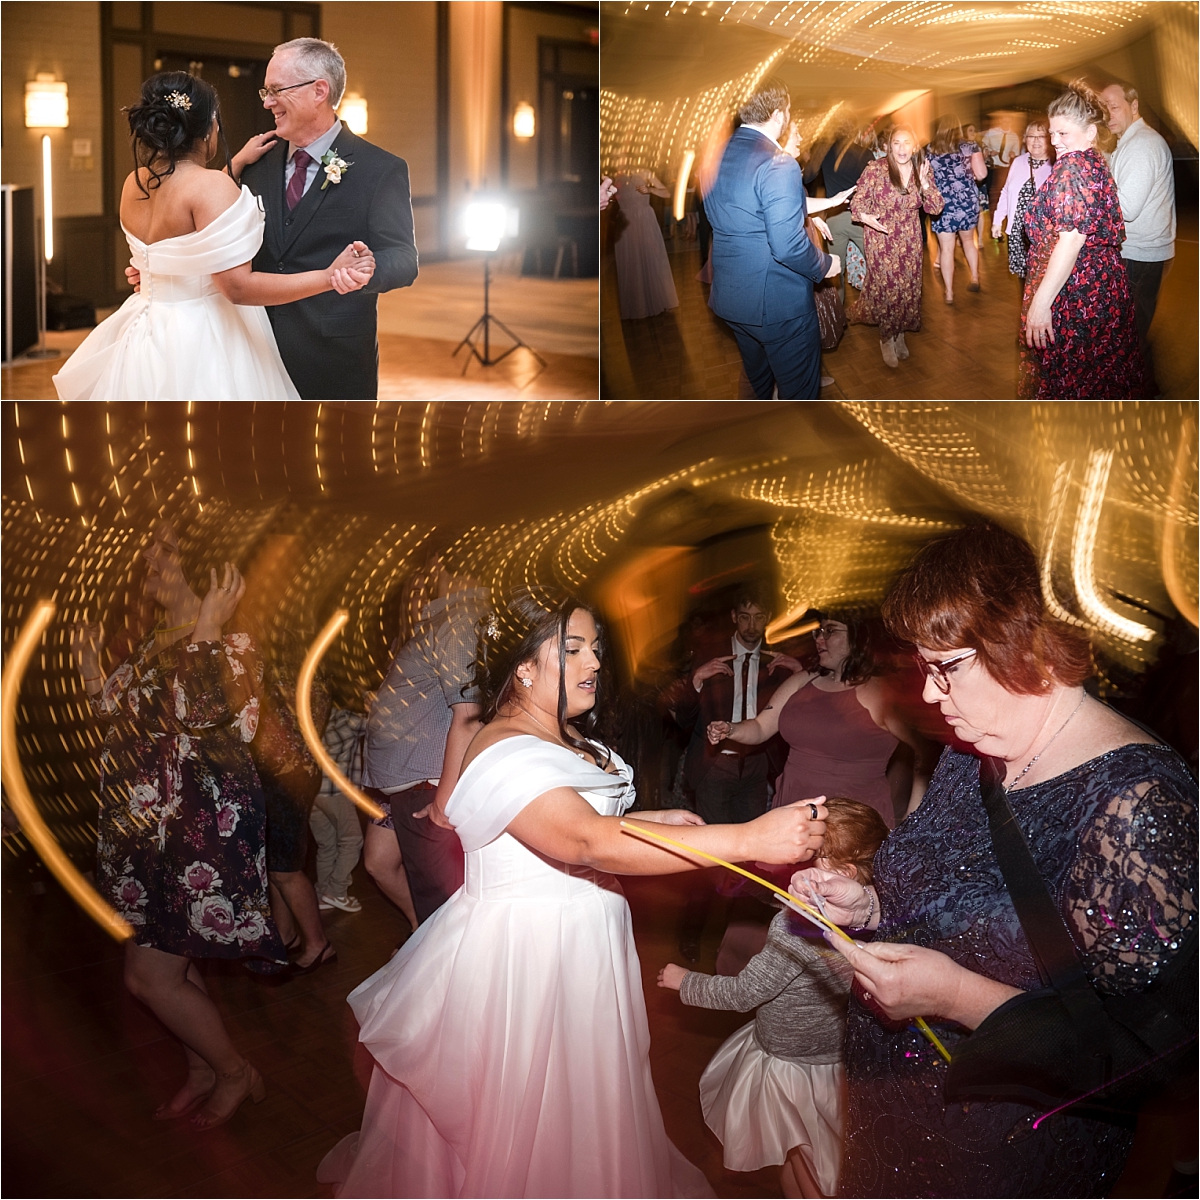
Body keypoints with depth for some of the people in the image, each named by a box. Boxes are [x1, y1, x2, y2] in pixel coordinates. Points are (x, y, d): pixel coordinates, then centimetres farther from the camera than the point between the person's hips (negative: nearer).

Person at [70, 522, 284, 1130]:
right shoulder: (152, 642, 12)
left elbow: (201, 713, -29)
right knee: (170, 962, 18)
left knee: (148, 975, -5)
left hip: (199, 827, -9)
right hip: (148, 827, 9)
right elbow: (123, 720, 20)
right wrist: (91, 671, 9)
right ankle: (203, 1072, 36)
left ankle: (236, 1073, 15)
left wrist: (206, 631, -28)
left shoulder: (229, 641, -14)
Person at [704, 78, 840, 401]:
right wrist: (825, 265, -7)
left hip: (730, 298, 8)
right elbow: (788, 246, -27)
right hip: (778, 303, -8)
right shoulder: (778, 165, -22)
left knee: (758, 383, 25)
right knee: (800, 390, 6)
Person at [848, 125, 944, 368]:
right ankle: (887, 339, 22)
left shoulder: (923, 170, -1)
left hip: (910, 241, 4)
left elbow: (935, 208, -1)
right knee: (885, 287, 0)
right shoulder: (876, 169, -13)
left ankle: (899, 335, 29)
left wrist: (925, 183, -18)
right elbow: (858, 202, -8)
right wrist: (864, 216, -31)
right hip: (881, 239, -3)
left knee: (908, 289, 7)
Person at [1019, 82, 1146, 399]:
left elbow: (1071, 239, -23)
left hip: (1073, 293, -10)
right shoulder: (1096, 163, 14)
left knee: (1066, 385, -1)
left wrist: (1041, 301, -24)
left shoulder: (1073, 165, -15)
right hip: (1103, 286, 10)